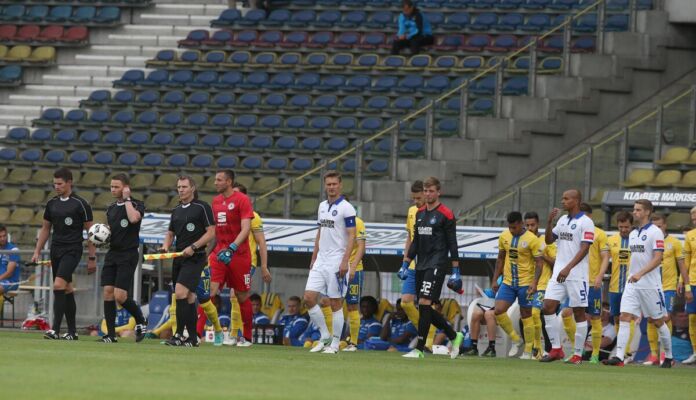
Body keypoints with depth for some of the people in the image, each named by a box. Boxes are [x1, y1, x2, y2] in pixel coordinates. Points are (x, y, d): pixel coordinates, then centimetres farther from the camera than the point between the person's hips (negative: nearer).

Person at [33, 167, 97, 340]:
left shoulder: (80, 204, -6)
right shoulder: (52, 203, 10)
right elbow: (45, 229, 19)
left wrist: (92, 258, -4)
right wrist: (37, 251, 12)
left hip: (72, 250, -6)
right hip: (56, 249, 6)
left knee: (59, 286, -19)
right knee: (67, 290, 9)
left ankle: (55, 329, -23)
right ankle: (72, 331, 15)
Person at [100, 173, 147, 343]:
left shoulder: (137, 205, -6)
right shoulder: (111, 208, 14)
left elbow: (134, 218, -29)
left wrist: (127, 199, -17)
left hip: (128, 254, -6)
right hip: (112, 253, 6)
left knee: (120, 296, -13)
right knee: (108, 292, -3)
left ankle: (140, 321, 12)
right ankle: (111, 334, 1)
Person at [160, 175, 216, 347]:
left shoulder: (202, 207, -5)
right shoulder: (176, 210, 16)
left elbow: (211, 233, -9)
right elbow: (171, 233, 24)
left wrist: (193, 247, -18)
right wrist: (166, 246, 2)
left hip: (194, 258, -7)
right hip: (178, 258, 7)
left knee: (180, 293, -19)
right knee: (188, 298, 8)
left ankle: (179, 335, -18)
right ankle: (192, 338, 12)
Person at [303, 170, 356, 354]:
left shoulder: (346, 208, -8)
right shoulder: (322, 206, 13)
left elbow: (351, 237, -12)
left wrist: (345, 262, -20)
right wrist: (314, 258, 18)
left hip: (337, 261, -7)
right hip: (321, 261, 7)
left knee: (336, 303, -2)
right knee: (309, 297, -1)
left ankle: (335, 343, 6)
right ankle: (325, 336, 10)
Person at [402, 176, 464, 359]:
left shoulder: (446, 214, -6)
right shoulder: (420, 213, 14)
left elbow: (452, 244, -6)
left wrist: (455, 271, -9)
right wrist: (406, 263, 17)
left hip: (437, 265, -7)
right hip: (421, 265, 8)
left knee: (424, 304, -15)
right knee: (425, 309, 7)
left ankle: (419, 349, -13)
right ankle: (454, 336, 24)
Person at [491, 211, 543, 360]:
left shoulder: (532, 239, -10)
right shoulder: (504, 237, 5)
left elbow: (539, 262, -10)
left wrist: (534, 283, -20)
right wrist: (495, 280, 12)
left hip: (525, 283, -5)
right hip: (508, 282, 5)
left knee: (526, 315, 2)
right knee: (498, 310, -10)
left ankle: (528, 351, 11)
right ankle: (515, 339, 9)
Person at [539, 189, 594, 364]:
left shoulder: (585, 222, -8)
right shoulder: (562, 220, 14)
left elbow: (584, 249, -14)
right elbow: (549, 240, 16)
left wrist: (568, 268, -22)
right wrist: (549, 221, 0)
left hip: (577, 275, -7)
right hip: (558, 273, 7)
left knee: (579, 313, -1)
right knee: (548, 307, -3)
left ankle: (578, 354, 3)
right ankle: (556, 349, 3)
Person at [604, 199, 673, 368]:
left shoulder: (655, 232, -9)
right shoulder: (633, 234, 13)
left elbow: (657, 259, -17)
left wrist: (640, 274, -27)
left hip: (650, 284, -6)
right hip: (632, 284, 6)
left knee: (657, 321, 5)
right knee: (624, 318, -9)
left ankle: (668, 357, 21)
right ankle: (619, 357, -15)